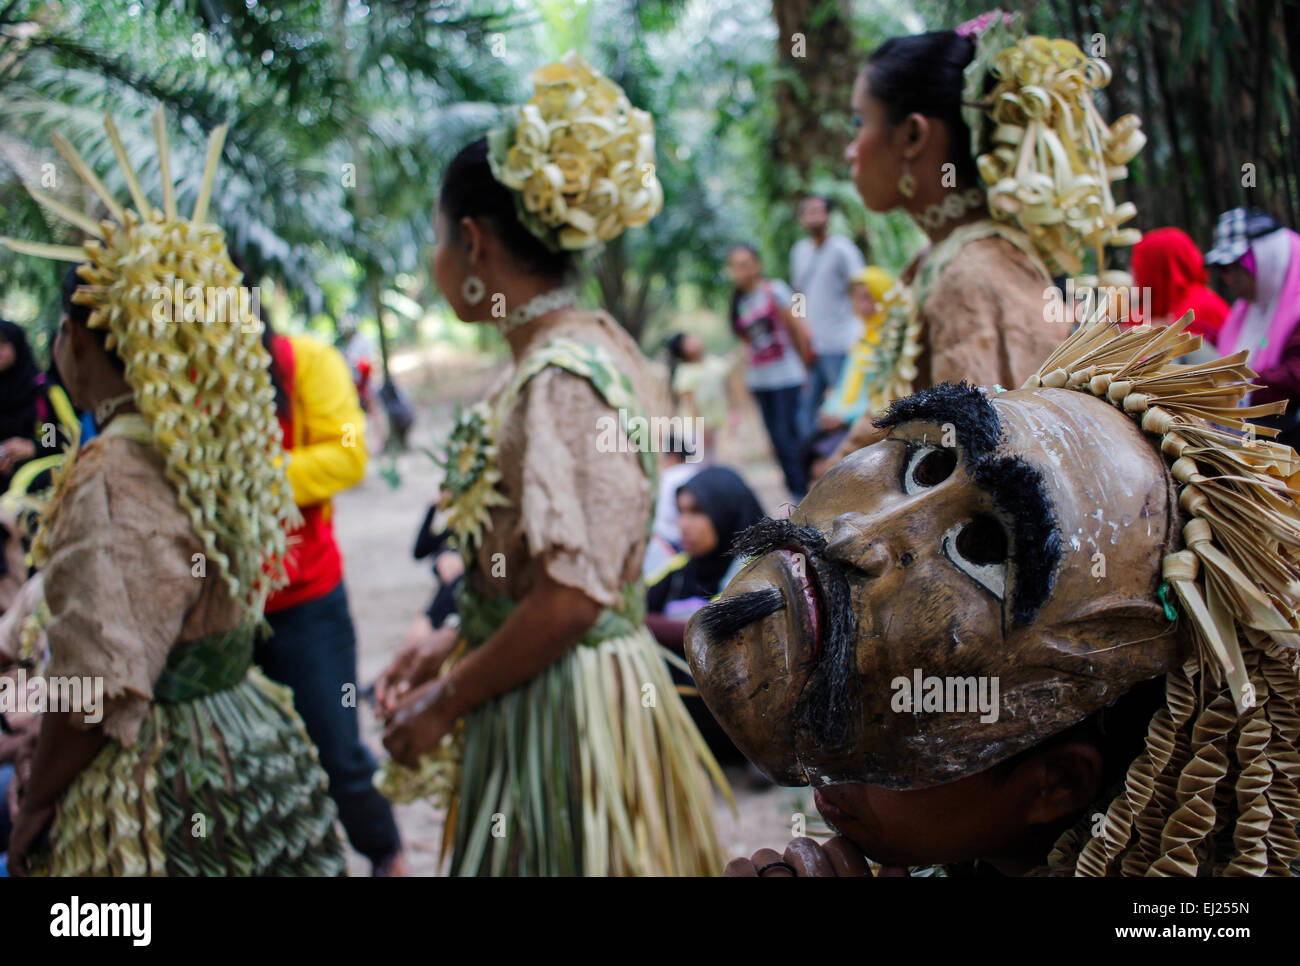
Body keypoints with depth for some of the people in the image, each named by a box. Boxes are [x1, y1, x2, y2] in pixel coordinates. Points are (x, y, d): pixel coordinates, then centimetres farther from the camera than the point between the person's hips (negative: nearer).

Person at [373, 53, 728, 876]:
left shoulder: (556, 382, -20)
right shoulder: (599, 345, 8)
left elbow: (571, 595, -24)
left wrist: (444, 703, -12)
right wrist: (458, 645, 13)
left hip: (559, 713, -9)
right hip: (609, 680, 9)